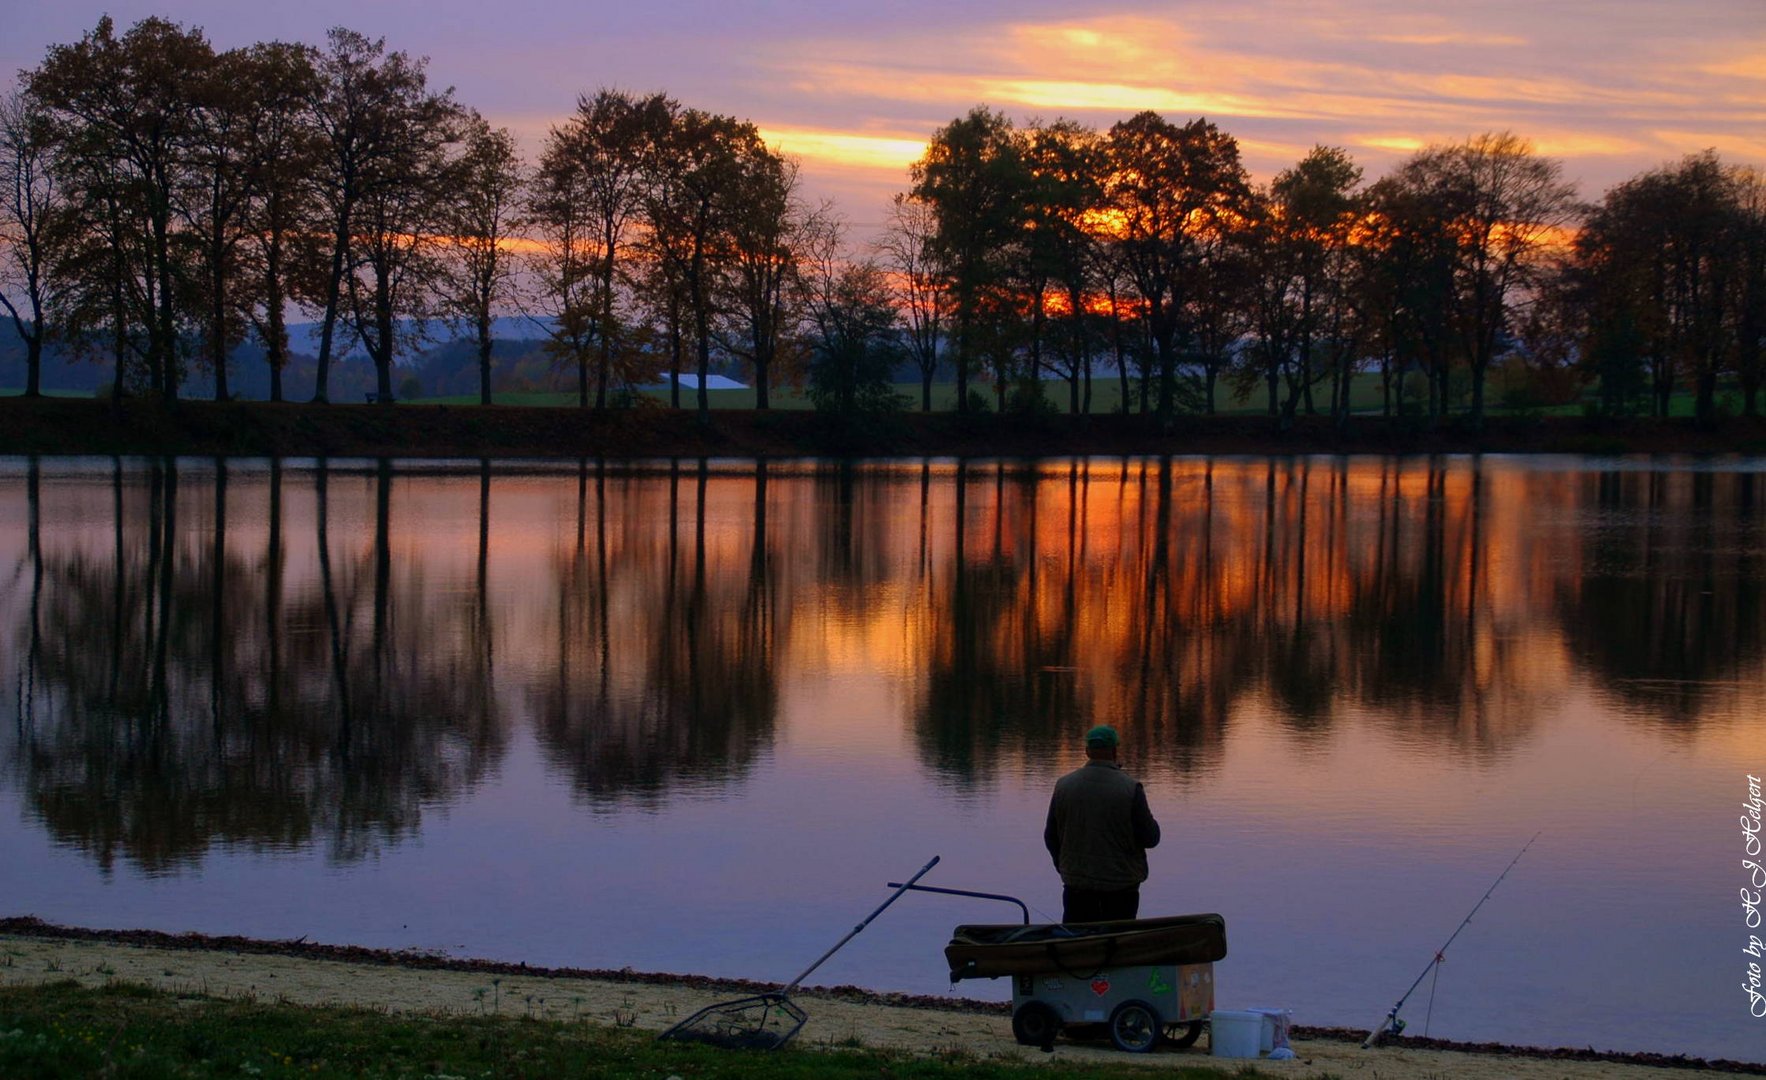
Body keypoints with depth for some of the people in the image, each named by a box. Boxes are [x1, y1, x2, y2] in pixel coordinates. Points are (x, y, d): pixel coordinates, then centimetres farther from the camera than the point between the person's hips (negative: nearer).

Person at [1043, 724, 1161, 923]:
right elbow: (1151, 838, -9)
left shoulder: (1063, 785, -3)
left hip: (1076, 886, 3)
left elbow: (1051, 838, 6)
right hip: (1121, 887, -3)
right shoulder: (1130, 788, -13)